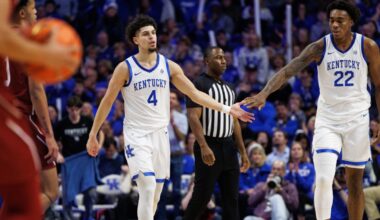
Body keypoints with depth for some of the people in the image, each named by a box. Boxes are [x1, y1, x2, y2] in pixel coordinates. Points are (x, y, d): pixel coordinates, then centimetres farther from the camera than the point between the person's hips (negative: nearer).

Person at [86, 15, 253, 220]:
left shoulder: (169, 66, 3)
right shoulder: (125, 68, -7)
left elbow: (195, 93, 3)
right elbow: (107, 102, 0)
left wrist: (227, 109, -6)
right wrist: (93, 135, 1)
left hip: (160, 134, 5)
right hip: (136, 135, -5)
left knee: (155, 194, 10)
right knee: (147, 188, -20)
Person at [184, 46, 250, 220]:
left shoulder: (228, 88, 17)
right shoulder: (199, 85, -8)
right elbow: (193, 117, -17)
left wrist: (243, 151, 15)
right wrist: (203, 146, -27)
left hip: (228, 147, 8)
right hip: (209, 147, -8)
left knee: (231, 197, 4)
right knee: (202, 196, -6)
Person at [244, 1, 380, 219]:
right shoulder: (320, 47, -8)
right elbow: (287, 71, -18)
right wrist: (264, 93, -35)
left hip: (357, 119, 1)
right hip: (327, 121, -1)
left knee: (355, 183, 7)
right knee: (323, 179, -14)